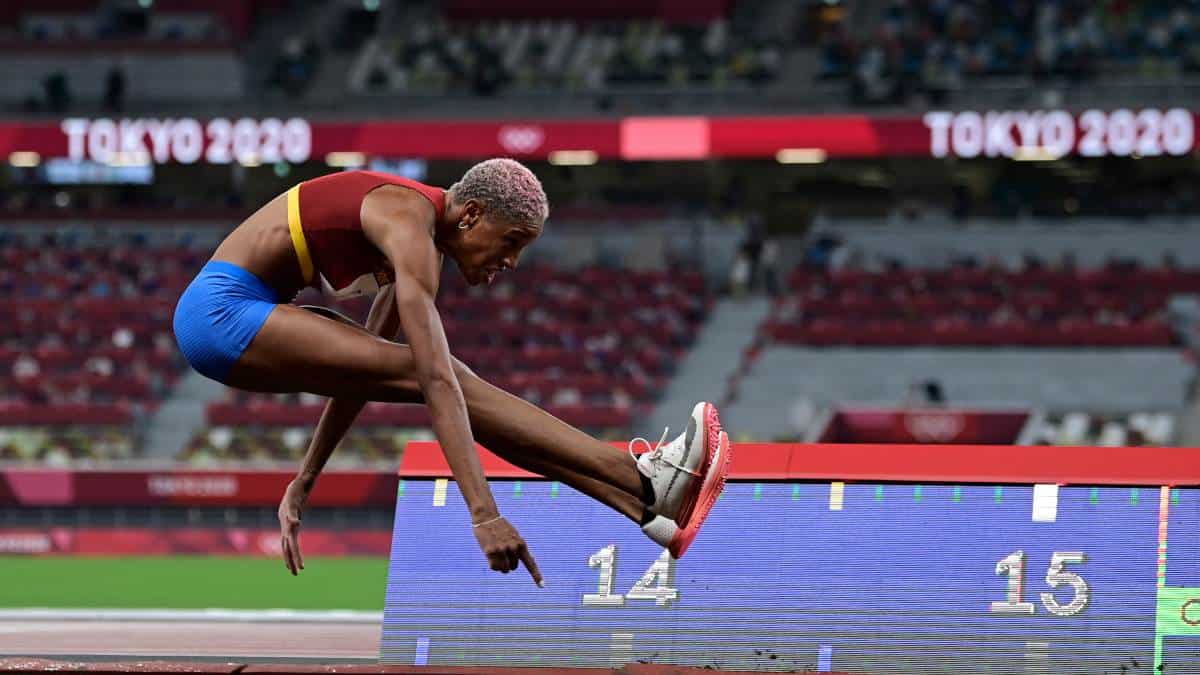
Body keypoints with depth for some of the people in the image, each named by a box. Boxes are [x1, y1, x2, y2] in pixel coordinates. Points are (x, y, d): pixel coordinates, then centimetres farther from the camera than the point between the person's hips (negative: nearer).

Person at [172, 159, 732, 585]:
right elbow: (436, 380, -31)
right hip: (222, 310, -9)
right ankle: (642, 484, -24)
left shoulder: (424, 242, 9)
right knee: (442, 378, -20)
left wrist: (304, 484, 20)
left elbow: (359, 367, 17)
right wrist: (483, 515, -37)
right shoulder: (410, 234, -22)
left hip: (247, 311, 9)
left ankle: (645, 510, -13)